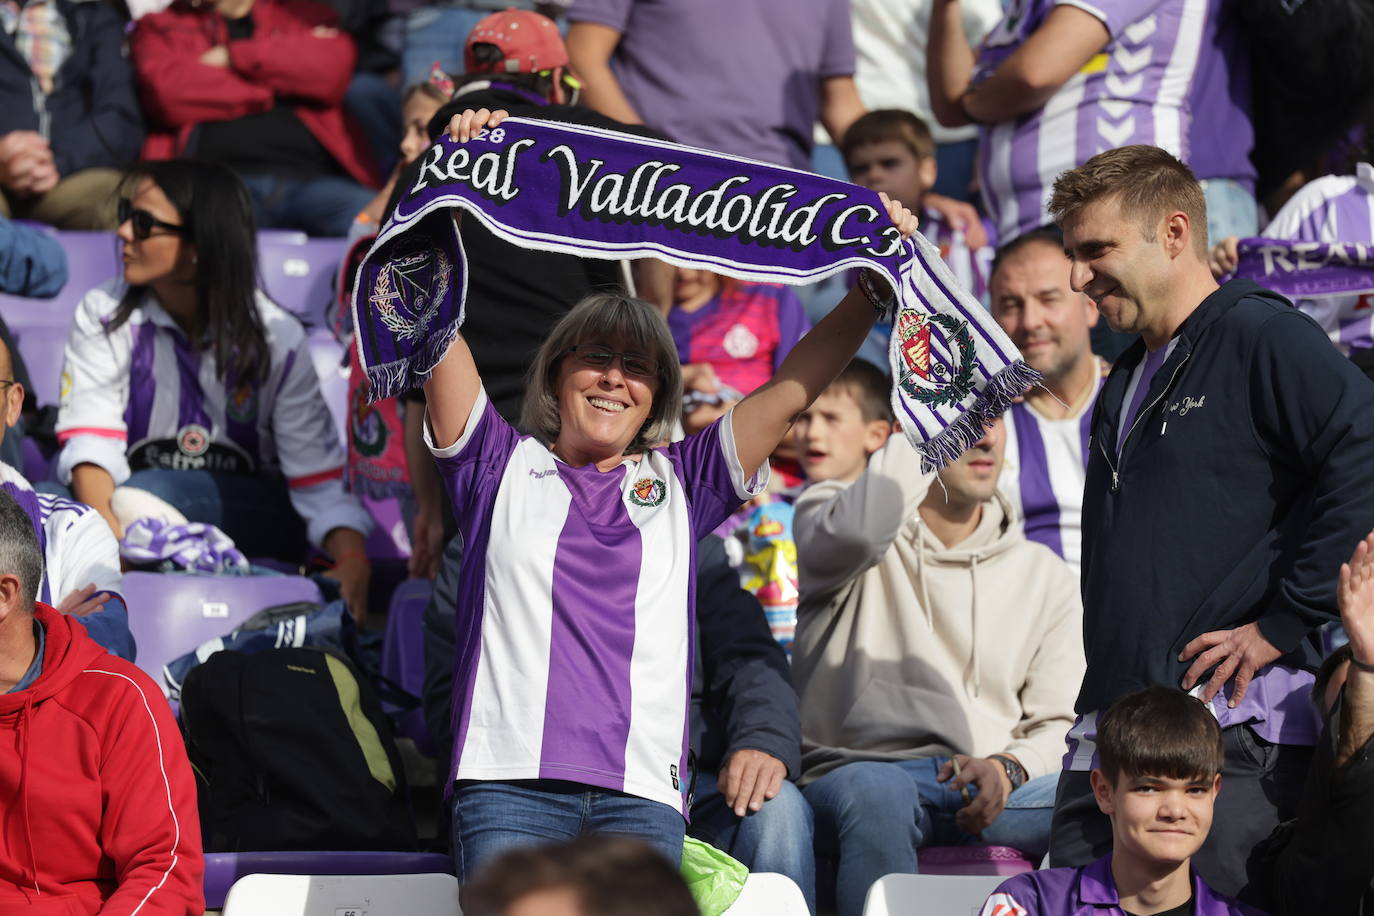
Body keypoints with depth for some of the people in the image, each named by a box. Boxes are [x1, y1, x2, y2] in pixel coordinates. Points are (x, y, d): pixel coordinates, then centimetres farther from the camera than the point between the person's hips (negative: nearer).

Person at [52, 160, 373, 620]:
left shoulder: (276, 338, -5)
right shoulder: (103, 317, -2)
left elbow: (320, 476, -9)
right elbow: (90, 440, -15)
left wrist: (352, 561, -29)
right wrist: (105, 527, -36)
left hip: (249, 512, -2)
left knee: (138, 500, -35)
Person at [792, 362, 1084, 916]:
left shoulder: (1042, 574, 18)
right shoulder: (830, 516, 7)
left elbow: (1060, 724, 15)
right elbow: (856, 532, -20)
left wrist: (1007, 769, -9)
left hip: (990, 791, 3)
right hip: (858, 769, -3)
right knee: (875, 789, -40)